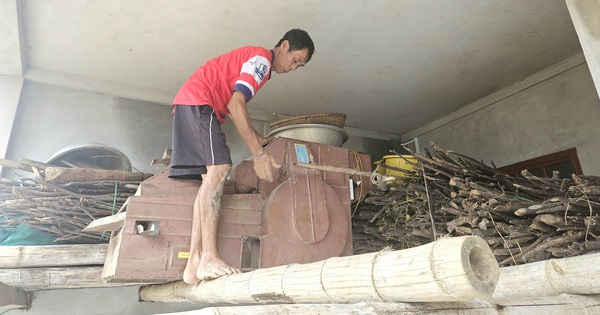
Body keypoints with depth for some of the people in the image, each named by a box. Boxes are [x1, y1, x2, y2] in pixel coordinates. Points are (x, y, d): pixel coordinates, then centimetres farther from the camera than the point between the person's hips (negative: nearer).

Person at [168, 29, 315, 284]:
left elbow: (231, 106, 24)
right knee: (219, 168, -23)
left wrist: (258, 139, 18)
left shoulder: (256, 60, 22)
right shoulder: (262, 58, -9)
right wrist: (258, 153, -25)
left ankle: (194, 263, -6)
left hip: (188, 105, 10)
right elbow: (235, 105, -23)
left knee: (211, 176, -2)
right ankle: (209, 258, -28)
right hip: (197, 101, -10)